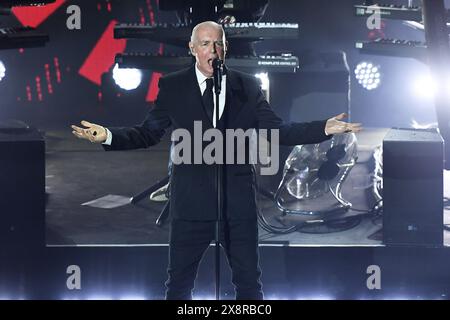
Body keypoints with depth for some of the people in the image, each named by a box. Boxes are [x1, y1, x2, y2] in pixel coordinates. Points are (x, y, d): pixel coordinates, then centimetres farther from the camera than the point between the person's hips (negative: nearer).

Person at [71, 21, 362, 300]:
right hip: (191, 200, -1)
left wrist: (324, 129, -8)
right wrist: (108, 136, -13)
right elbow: (148, 133, 3)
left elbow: (276, 131, 3)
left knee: (249, 281, 11)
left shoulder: (248, 86, 4)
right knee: (180, 282, 9)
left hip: (239, 201, 1)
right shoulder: (172, 86, 1)